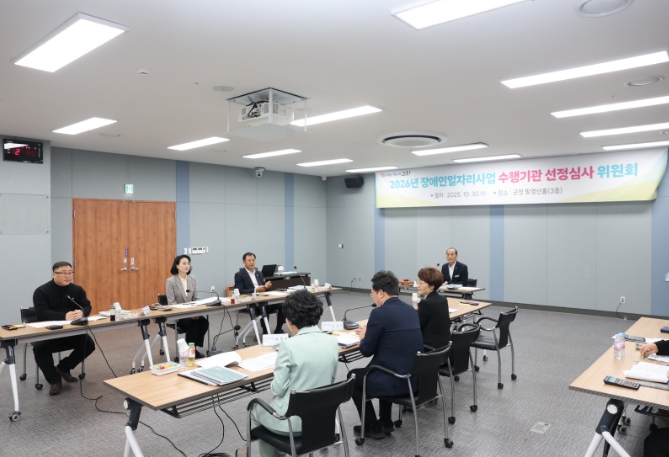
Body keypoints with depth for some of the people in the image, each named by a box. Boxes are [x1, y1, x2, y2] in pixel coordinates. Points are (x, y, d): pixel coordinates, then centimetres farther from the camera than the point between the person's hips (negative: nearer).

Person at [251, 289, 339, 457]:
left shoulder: (289, 345, -22)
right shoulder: (332, 342, -5)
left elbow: (278, 389, -15)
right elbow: (330, 380, 7)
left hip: (293, 420, -6)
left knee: (256, 412, 27)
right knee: (273, 403, 33)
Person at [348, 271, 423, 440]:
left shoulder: (380, 312, -16)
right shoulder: (411, 310, 7)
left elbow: (367, 351, -9)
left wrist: (364, 337, 11)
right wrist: (370, 334, 21)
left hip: (396, 381, -7)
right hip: (416, 377, 8)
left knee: (353, 376, 19)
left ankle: (372, 427, 23)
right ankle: (385, 422, 36)